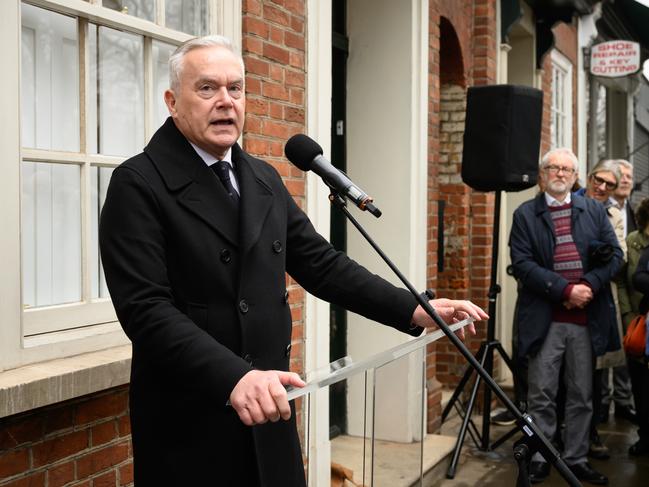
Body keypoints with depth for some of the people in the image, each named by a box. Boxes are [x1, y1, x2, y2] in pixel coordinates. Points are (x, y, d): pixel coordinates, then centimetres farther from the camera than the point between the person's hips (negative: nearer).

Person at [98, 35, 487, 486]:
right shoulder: (138, 183, -10)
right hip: (189, 424, -6)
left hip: (269, 413, 6)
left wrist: (414, 310, 0)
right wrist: (232, 377, -32)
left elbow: (320, 263, 10)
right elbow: (146, 308, -19)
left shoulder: (264, 179, 10)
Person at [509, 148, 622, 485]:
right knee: (541, 395, 2)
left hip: (587, 318, 3)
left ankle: (576, 459, 21)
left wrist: (589, 285, -11)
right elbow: (522, 264, -7)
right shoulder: (525, 214, 3)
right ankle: (539, 459, 12)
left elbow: (615, 254, 5)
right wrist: (565, 290, -15)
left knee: (582, 395, 10)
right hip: (545, 318, -3)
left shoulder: (594, 211, 12)